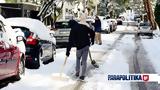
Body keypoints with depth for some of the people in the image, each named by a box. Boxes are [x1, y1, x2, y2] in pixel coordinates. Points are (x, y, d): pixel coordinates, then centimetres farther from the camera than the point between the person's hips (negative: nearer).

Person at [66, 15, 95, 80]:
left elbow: (70, 42, -6)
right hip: (86, 45, 3)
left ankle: (77, 72, 20)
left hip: (79, 46, -3)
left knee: (78, 59, 22)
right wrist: (92, 40, 24)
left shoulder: (73, 30, -5)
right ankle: (82, 75, 4)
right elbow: (92, 32, 9)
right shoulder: (84, 26, 7)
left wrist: (68, 51, -2)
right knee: (84, 60, 6)